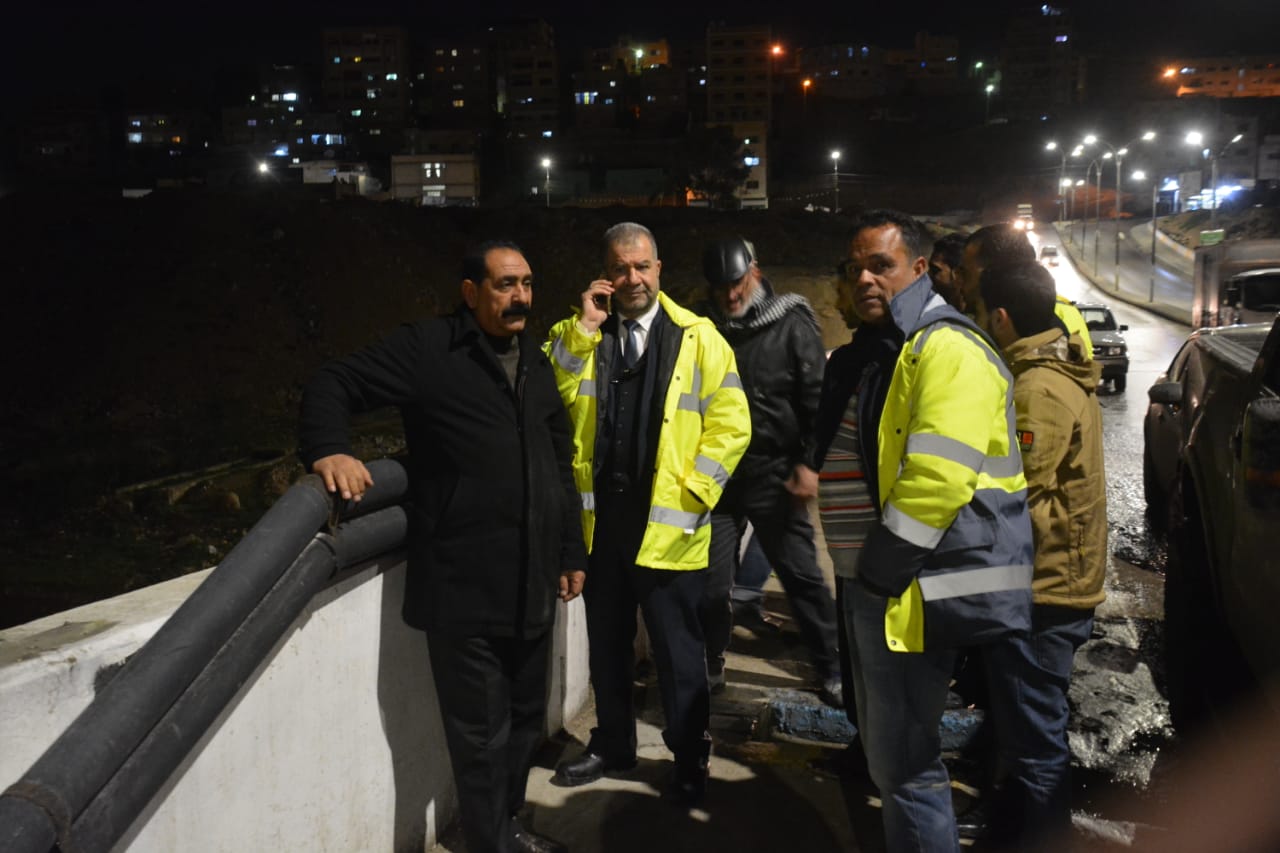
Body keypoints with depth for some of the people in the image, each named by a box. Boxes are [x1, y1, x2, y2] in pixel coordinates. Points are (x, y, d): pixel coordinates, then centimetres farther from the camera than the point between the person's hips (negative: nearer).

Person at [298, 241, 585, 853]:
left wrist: (571, 551, 16)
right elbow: (334, 384, -6)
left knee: (526, 720, 19)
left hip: (532, 583, 7)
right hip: (464, 588, -7)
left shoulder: (535, 361, 14)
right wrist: (328, 450, -25)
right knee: (481, 735, 3)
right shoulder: (426, 349, -6)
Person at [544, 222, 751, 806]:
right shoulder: (583, 335, 7)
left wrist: (690, 493, -12)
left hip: (667, 522, -3)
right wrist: (582, 329, -13)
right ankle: (612, 743, 35)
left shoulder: (697, 337, -3)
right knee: (607, 642, 17)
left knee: (677, 650, 8)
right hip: (602, 517, 4)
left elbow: (731, 425, -6)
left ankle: (690, 760, 25)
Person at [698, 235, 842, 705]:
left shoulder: (791, 324, -3)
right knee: (711, 580, 7)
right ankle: (709, 668, 25)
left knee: (801, 575, 5)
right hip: (717, 474, 3)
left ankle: (832, 671, 17)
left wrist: (808, 463, -12)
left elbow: (816, 397, -6)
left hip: (773, 474, -3)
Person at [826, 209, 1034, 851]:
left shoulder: (947, 348, -17)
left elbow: (937, 480, -26)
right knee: (890, 751, 22)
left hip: (917, 590, -10)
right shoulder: (883, 349, 16)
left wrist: (878, 572, -17)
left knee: (904, 762, 0)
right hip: (886, 581, 10)